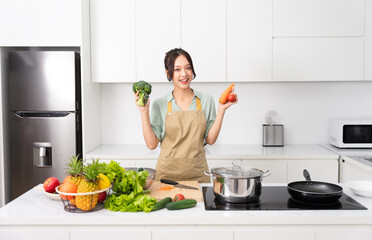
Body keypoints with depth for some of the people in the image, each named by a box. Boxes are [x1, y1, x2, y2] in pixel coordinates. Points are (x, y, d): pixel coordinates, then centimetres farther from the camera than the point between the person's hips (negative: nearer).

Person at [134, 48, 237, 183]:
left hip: (197, 174, 1)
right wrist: (144, 112, -9)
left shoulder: (206, 101, 3)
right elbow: (151, 144, -3)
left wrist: (221, 109, -6)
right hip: (167, 173, -1)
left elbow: (210, 140, 0)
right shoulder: (160, 104, 0)